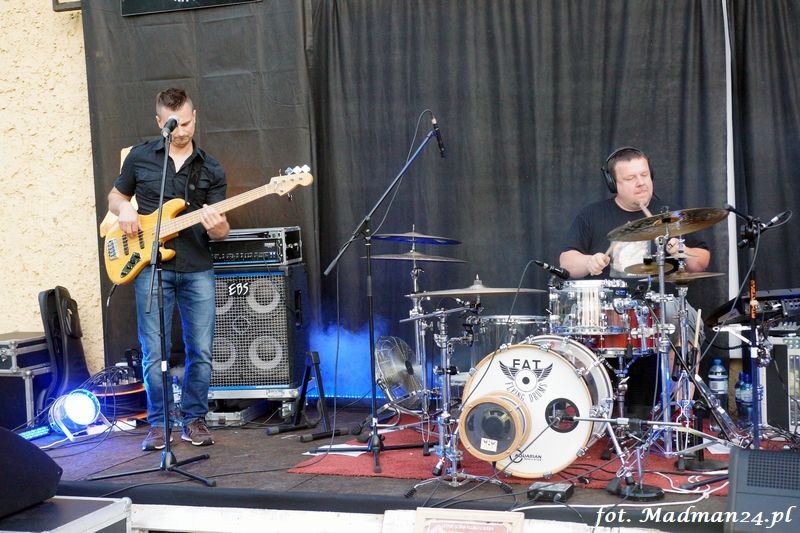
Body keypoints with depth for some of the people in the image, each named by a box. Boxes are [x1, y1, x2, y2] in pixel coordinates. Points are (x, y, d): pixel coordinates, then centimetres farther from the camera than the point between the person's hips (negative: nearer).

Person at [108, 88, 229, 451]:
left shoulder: (211, 170, 8)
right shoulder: (140, 157, 6)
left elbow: (218, 228, 6)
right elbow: (115, 196, 17)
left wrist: (218, 227, -19)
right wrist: (124, 210, -6)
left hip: (197, 269, 1)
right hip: (151, 268, -1)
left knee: (201, 351, 2)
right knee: (154, 353, 0)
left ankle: (194, 419, 17)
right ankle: (159, 424, 14)